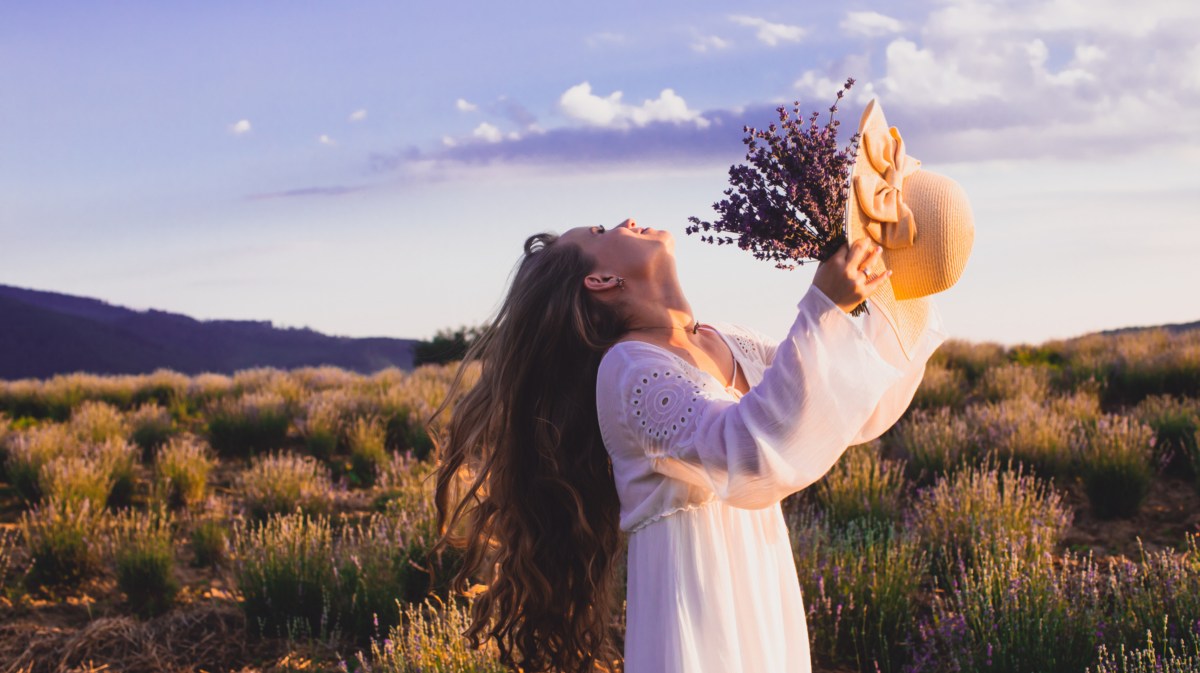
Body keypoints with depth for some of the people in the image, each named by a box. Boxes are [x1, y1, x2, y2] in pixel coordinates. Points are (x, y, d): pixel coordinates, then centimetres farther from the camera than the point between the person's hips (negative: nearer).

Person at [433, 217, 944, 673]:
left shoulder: (726, 346, 8)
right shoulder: (629, 369, -16)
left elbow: (851, 408, 12)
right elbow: (754, 453, -31)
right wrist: (824, 309, -34)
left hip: (765, 605, 8)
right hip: (698, 621, -8)